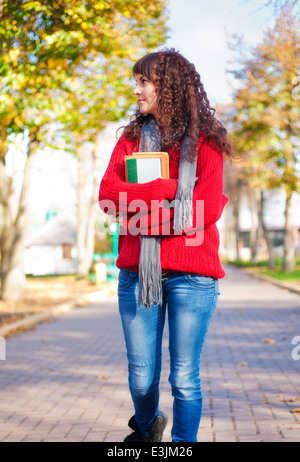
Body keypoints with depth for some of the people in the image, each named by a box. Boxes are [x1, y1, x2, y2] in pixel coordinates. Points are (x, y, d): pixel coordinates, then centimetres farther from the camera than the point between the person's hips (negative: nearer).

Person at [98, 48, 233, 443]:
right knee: (141, 378, 8)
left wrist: (140, 213, -10)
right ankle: (145, 428, 39)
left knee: (184, 380, 1)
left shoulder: (205, 141, 3)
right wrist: (170, 188, -11)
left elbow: (207, 209, -9)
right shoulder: (132, 137, 14)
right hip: (138, 273, 3)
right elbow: (108, 195, -1)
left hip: (191, 275, -3)